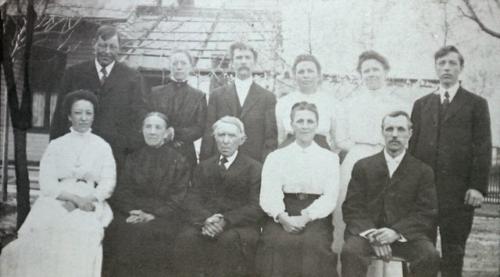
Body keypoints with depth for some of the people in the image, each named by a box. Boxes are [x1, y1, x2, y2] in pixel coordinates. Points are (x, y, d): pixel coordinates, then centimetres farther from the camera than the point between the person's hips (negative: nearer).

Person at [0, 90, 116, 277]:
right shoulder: (55, 146, 14)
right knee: (43, 230, -31)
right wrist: (75, 198, -14)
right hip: (57, 202, 1)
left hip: (90, 204, -1)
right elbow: (47, 184, 3)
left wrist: (81, 202, -13)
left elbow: (108, 184, 4)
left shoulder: (102, 147, 13)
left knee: (80, 233, -34)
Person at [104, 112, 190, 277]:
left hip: (163, 216, -2)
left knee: (146, 232, -31)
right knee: (121, 231, -26)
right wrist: (133, 211, -10)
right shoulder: (133, 158, 18)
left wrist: (153, 215, -15)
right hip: (132, 213, 3)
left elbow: (177, 198, -1)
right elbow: (122, 192, 10)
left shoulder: (178, 162, 7)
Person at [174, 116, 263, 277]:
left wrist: (225, 220, -19)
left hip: (240, 225, -2)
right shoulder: (204, 167, 22)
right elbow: (193, 200, 8)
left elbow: (256, 207, -3)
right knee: (186, 238, -30)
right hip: (205, 223, 2)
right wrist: (206, 219, -15)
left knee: (229, 239, -36)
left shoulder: (254, 168, 10)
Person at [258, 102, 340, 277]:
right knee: (276, 242, -30)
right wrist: (283, 217, -17)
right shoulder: (276, 157, 15)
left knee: (313, 243, -31)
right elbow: (268, 195, 3)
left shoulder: (329, 158, 14)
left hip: (316, 216, 0)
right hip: (282, 216, 0)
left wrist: (305, 217, -14)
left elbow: (330, 197, 2)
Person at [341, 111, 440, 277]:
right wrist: (371, 234, -14)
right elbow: (352, 208, 4)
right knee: (351, 251, -32)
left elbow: (427, 213, 2)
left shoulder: (423, 171, 10)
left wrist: (396, 232, -15)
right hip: (367, 231, 0)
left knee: (430, 255, -28)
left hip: (406, 235, 1)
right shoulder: (363, 167, 11)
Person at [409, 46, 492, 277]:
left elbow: (483, 148, 0)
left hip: (458, 189, -2)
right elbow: (412, 144, 11)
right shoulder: (421, 104, 15)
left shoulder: (476, 104, 6)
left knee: (453, 248, 2)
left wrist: (478, 187, -9)